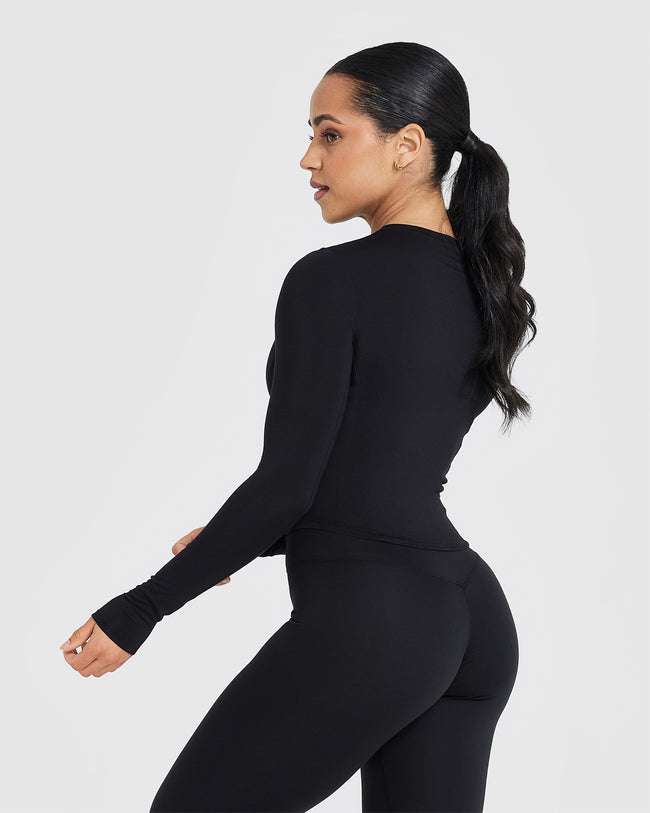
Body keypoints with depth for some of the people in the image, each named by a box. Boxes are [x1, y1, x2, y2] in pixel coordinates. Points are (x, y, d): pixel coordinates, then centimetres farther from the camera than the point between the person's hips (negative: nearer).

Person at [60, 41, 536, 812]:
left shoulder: (332, 281, -13)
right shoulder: (484, 286, 11)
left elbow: (286, 483, -15)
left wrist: (137, 610, -6)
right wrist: (244, 540, 28)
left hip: (365, 620, -8)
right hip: (471, 617, 8)